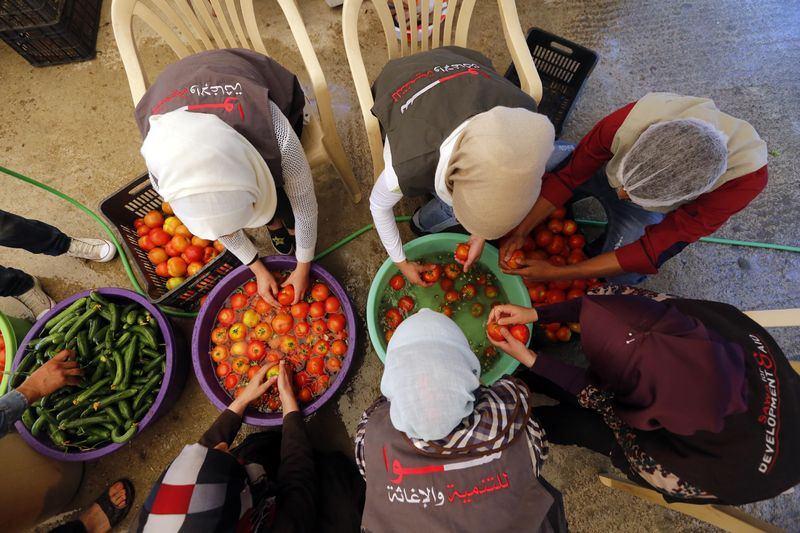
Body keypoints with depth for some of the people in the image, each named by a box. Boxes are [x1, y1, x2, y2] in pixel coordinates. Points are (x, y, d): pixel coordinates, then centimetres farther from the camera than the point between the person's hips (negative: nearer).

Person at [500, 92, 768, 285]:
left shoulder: (746, 178, -37)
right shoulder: (628, 122, -39)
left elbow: (653, 250, -33)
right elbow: (568, 177, -24)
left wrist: (557, 273, -38)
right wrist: (520, 231, -30)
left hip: (657, 211, 0)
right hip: (605, 166, 1)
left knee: (623, 276, -22)